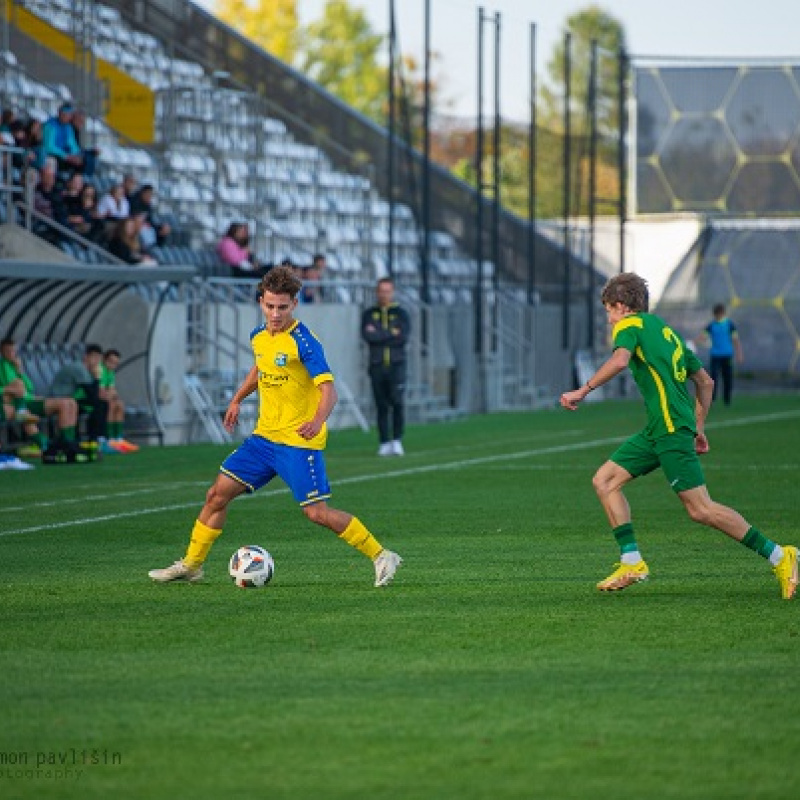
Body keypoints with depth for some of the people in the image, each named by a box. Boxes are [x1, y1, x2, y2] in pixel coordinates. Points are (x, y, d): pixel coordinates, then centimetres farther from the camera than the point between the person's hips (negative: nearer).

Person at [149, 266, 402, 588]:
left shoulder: (304, 342, -16)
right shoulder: (259, 336, 7)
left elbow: (328, 389, -23)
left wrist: (317, 421, -40)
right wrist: (237, 399, 29)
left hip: (299, 441, -7)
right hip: (265, 435, 7)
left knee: (317, 513, -11)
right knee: (218, 493, 3)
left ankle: (381, 557, 2)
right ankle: (190, 564, 16)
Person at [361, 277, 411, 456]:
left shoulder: (400, 313, 8)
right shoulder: (369, 314, 11)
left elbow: (403, 337, -7)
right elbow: (367, 336, -7)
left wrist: (378, 335, -6)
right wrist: (391, 334, -7)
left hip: (396, 363, -1)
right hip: (377, 365, 1)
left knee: (397, 402, -13)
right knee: (381, 406, 2)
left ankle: (397, 440, -6)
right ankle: (385, 443, 6)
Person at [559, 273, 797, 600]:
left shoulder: (631, 325, 0)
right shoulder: (665, 330, 24)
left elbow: (619, 361, -23)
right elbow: (705, 382, 25)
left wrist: (582, 391, -18)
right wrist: (698, 427, 28)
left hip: (671, 429, -10)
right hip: (657, 431, 10)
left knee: (700, 509, -11)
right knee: (604, 481, 9)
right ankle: (632, 563, 3)